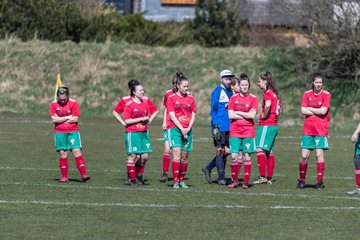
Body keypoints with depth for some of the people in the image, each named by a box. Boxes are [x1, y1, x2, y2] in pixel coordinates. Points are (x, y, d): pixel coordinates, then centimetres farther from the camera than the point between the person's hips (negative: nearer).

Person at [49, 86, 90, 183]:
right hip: (59, 132, 2)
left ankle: (83, 174, -13)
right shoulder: (53, 104, 0)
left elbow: (75, 119, -10)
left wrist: (60, 119, -8)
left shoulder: (73, 103, -4)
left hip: (72, 132, -2)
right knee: (62, 153, 1)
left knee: (77, 151, -11)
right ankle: (64, 176, 8)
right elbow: (54, 119, -8)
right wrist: (68, 117, -11)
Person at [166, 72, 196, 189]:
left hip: (187, 130, 4)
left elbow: (193, 115, 9)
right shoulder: (171, 98, 0)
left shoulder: (190, 98, 11)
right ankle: (175, 181, -13)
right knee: (177, 154, -15)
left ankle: (182, 180, 15)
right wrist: (181, 129, -13)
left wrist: (188, 128, -6)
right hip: (175, 129, -4)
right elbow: (172, 116, -6)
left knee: (185, 156, 4)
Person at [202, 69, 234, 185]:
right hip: (220, 126, -7)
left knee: (227, 151, 6)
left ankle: (208, 168, 21)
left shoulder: (230, 92, 15)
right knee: (220, 151, -4)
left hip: (229, 127, 7)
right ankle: (221, 178, -1)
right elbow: (213, 109, -10)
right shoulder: (217, 91, -7)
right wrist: (215, 127, -16)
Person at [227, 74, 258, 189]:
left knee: (247, 157, -2)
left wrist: (238, 113, -6)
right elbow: (230, 115, -3)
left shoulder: (253, 98, 3)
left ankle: (246, 182, 5)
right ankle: (235, 180, 7)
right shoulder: (233, 98, 6)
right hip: (235, 132, 1)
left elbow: (252, 115, -8)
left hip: (248, 131, -1)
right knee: (234, 156, -6)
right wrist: (246, 115, -7)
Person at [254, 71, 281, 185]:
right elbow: (278, 108, 27)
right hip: (274, 125, 10)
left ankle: (263, 176, -19)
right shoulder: (274, 93, 17)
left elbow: (268, 105, -31)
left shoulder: (267, 93, -11)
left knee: (260, 149, -12)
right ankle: (270, 178, 14)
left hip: (266, 125, -10)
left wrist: (264, 116, -15)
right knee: (269, 151, 12)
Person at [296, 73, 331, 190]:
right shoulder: (307, 94, 8)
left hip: (321, 130, -3)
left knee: (319, 154, -9)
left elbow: (323, 111, -12)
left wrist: (310, 109, -3)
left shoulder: (326, 95, -1)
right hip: (308, 129, 3)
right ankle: (301, 180, 13)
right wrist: (317, 112, -8)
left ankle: (320, 182, -1)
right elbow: (303, 111, -2)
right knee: (304, 155, -1)